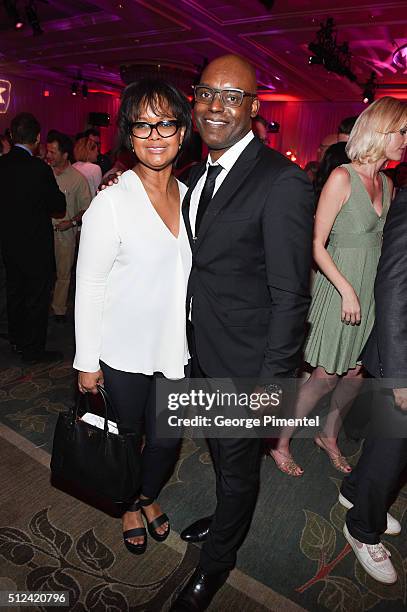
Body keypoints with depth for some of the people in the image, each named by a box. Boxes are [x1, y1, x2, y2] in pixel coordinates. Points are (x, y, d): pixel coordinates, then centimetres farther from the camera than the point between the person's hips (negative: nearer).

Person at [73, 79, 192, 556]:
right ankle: (129, 506, 49)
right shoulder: (111, 202, -15)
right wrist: (87, 363, -9)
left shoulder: (191, 194, 1)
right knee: (126, 435, 17)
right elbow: (88, 288, -12)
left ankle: (149, 496, 49)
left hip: (176, 349, 4)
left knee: (166, 439, 15)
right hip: (124, 351, -4)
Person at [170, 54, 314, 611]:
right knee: (220, 454, 28)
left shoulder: (282, 182, -20)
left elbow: (291, 296, -20)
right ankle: (226, 518, 57)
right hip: (202, 354, 7)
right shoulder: (197, 175, 6)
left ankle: (215, 563, 43)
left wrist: (271, 383, -17)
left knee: (238, 466, 16)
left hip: (246, 364, -7)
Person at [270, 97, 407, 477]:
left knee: (356, 374, 13)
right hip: (339, 285, -7)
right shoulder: (342, 178, -11)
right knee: (326, 376, -1)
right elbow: (316, 244, -14)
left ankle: (329, 436, 34)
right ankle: (280, 442, 18)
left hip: (372, 289, 7)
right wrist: (346, 290, -19)